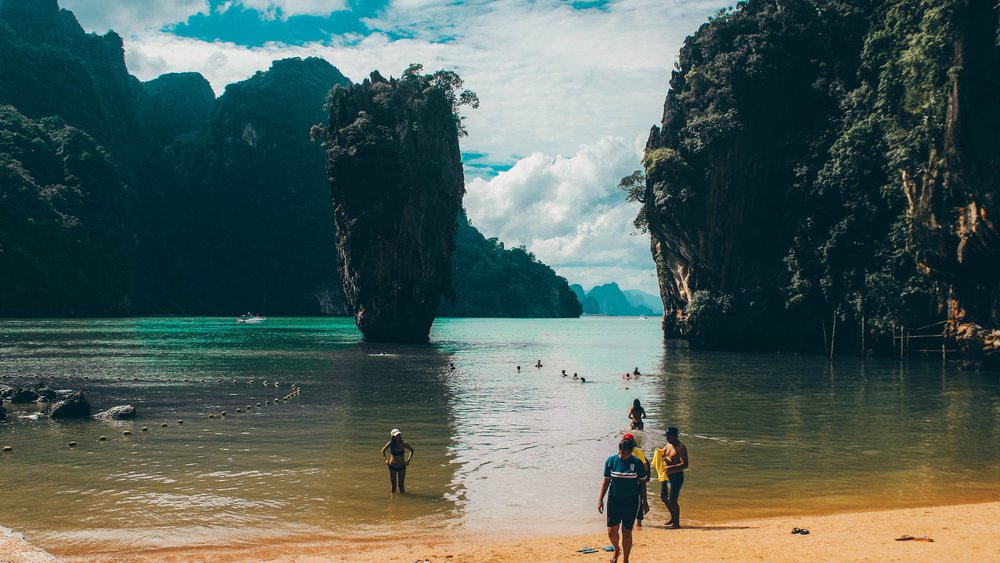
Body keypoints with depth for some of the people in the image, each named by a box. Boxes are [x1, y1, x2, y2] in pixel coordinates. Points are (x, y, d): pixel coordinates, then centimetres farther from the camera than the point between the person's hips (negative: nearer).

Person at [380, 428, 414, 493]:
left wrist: (408, 460, -3)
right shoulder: (390, 444, -12)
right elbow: (383, 450, 7)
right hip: (392, 466, 1)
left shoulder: (404, 444, -14)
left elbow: (412, 450, 3)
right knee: (393, 485, 7)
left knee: (401, 485, 1)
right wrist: (386, 459, -3)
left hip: (402, 467, -1)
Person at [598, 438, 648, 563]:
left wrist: (645, 502, 3)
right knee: (612, 531, 0)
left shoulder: (637, 463, -7)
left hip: (631, 501, -1)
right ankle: (617, 550, 31)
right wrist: (600, 500, 1)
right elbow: (606, 480, 3)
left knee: (627, 532, 2)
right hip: (614, 500, 1)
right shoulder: (611, 461, -3)